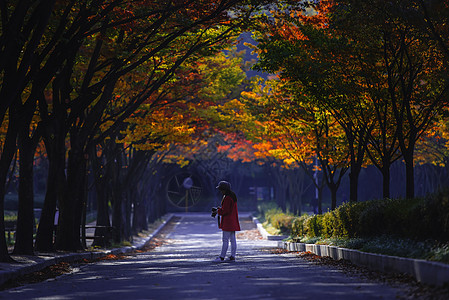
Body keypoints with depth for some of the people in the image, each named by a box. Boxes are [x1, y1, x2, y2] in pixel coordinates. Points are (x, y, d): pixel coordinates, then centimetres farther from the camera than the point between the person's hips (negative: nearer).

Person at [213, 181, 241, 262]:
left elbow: (225, 210, -21)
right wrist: (219, 209, 9)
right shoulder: (233, 196, 13)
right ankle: (232, 256, 12)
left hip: (228, 221, -10)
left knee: (225, 240, -7)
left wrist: (218, 211, -3)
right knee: (232, 239, 10)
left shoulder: (227, 198, -20)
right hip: (233, 221, 10)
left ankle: (222, 257, -5)